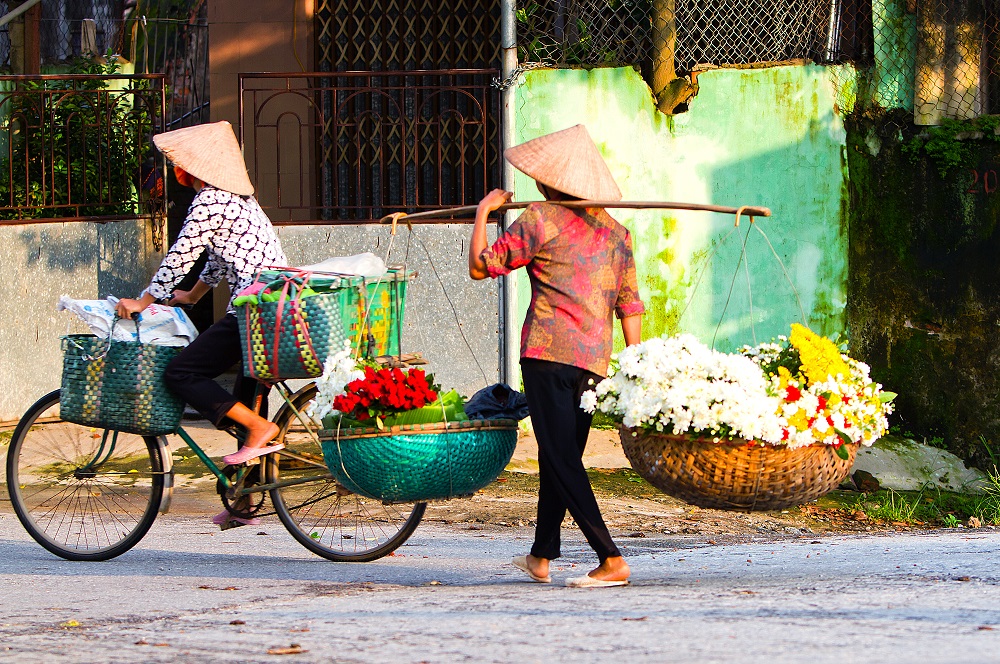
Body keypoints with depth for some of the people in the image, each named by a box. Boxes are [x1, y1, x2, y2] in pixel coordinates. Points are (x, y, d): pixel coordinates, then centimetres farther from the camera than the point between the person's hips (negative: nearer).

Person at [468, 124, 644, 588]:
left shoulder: (540, 220, -4)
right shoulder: (615, 231, 13)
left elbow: (480, 266, 0)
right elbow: (630, 306, 11)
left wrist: (484, 210, 13)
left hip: (549, 351, -6)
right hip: (595, 360, 7)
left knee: (561, 461, -7)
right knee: (561, 458, 18)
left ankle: (611, 560, -17)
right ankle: (541, 556, 27)